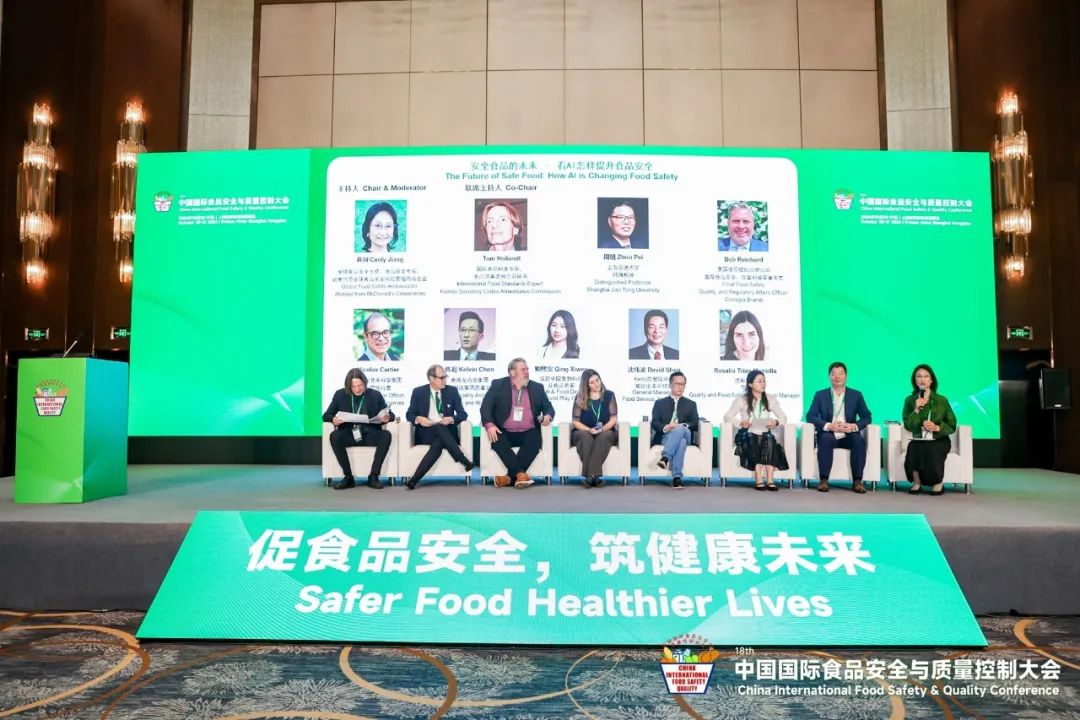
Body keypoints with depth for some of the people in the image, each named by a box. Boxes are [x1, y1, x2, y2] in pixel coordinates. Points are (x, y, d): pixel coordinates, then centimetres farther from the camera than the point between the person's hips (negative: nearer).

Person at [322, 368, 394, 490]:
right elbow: (326, 416, 9)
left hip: (369, 434, 0)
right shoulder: (340, 394, 6)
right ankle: (348, 477, -23)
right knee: (334, 436, -32)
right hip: (349, 434, 0)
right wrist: (333, 419, -17)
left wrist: (387, 418, -17)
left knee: (386, 435, -30)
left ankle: (373, 477, -25)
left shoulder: (375, 395, 6)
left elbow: (390, 415, 9)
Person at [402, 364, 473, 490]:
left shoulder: (452, 391, 6)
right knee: (439, 428, -35)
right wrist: (418, 418, -18)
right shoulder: (418, 392, 4)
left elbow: (463, 414, 5)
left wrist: (452, 419, -17)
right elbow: (409, 414, 5)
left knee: (438, 443, -35)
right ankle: (464, 461, -36)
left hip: (446, 431, 2)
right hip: (426, 432, -1)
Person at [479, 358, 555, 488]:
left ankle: (510, 475, -28)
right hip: (505, 433, -1)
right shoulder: (498, 385, 5)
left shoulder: (537, 387, 12)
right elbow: (485, 406, -1)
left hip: (528, 433, 1)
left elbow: (549, 407, 14)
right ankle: (520, 474, -33)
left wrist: (548, 416, -11)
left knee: (535, 440, -31)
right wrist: (489, 425, -19)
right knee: (497, 440, -33)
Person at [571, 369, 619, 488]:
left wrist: (602, 428, -18)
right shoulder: (580, 398, 5)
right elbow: (576, 421, 1)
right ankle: (594, 475, -43)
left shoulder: (609, 395, 7)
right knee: (585, 436, -36)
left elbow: (614, 418, 1)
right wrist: (589, 429, -17)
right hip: (584, 432, 0)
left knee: (603, 436, -35)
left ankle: (590, 475, -44)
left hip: (606, 432, 0)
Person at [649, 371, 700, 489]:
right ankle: (677, 476, -46)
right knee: (681, 441, -37)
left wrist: (681, 426, -14)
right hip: (665, 437, -1)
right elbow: (655, 423, 5)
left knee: (681, 429, -38)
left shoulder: (691, 404, 24)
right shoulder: (660, 403, 20)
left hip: (685, 435, 1)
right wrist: (665, 427, -19)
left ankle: (665, 457, -50)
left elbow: (695, 424, 8)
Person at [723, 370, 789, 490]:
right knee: (754, 442, -35)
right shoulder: (742, 399, 6)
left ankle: (770, 480, -39)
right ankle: (758, 480, -39)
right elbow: (727, 417, 0)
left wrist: (776, 422, -13)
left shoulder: (770, 399, 14)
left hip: (765, 434, 2)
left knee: (769, 440, -33)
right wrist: (741, 422, -19)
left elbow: (783, 417, 10)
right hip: (748, 435, -2)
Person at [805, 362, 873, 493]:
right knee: (826, 439, -34)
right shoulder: (820, 395, 8)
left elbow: (866, 417, 5)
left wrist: (854, 426, -17)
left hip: (848, 436, 1)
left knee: (859, 440, -30)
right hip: (828, 435, -1)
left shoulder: (856, 395, 11)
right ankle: (823, 480, -30)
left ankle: (857, 480, -24)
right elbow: (810, 416, -3)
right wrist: (829, 426, -20)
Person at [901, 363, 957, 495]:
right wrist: (916, 410, -18)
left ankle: (938, 483, -7)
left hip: (939, 441, -1)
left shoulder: (942, 400, 0)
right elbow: (908, 426, -5)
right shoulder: (909, 400, 3)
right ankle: (916, 482, -11)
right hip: (918, 441, 1)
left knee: (931, 451, -34)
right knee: (913, 449, -33)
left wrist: (937, 428, -17)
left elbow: (952, 426, 2)